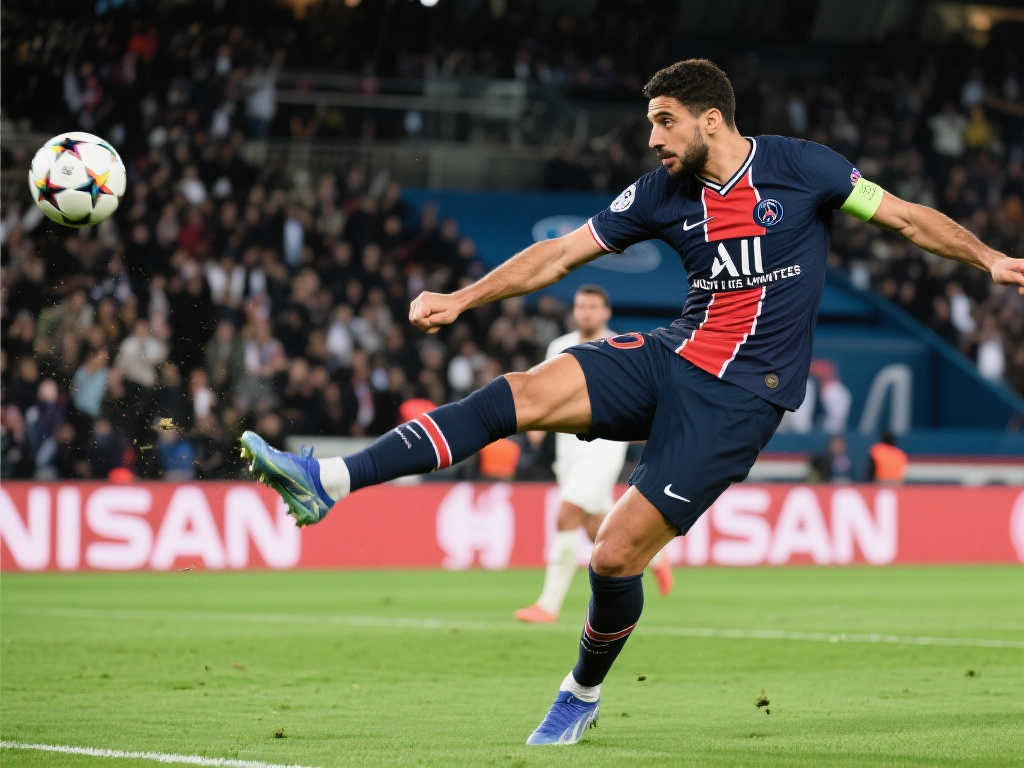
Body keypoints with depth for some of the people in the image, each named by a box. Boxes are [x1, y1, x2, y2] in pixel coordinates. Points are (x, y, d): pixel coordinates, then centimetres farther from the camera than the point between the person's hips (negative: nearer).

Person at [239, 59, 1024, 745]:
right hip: (671, 357, 5)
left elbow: (906, 217, 2)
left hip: (738, 398, -4)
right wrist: (462, 299, 2)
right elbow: (560, 253, 8)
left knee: (616, 554, -12)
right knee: (519, 391, -20)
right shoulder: (663, 194, 5)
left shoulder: (799, 167, -6)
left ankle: (583, 694, 17)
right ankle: (327, 480, -29)